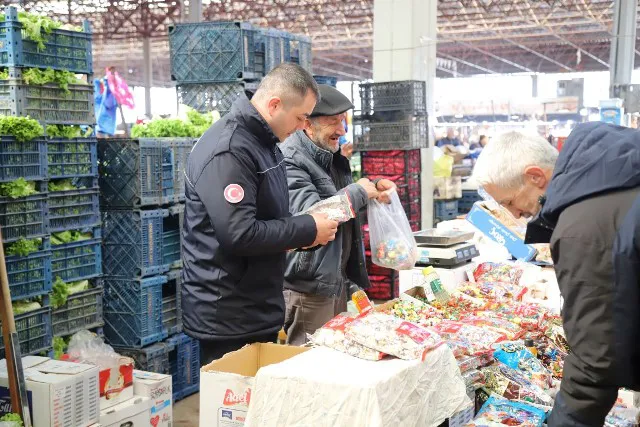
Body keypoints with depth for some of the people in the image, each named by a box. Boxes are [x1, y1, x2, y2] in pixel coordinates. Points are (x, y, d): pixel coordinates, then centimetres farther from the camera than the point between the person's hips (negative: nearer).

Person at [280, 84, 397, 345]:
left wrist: (375, 191, 9)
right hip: (308, 290, -10)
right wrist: (359, 191, -14)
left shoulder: (333, 159, 15)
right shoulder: (291, 161, -16)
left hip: (338, 282, 10)